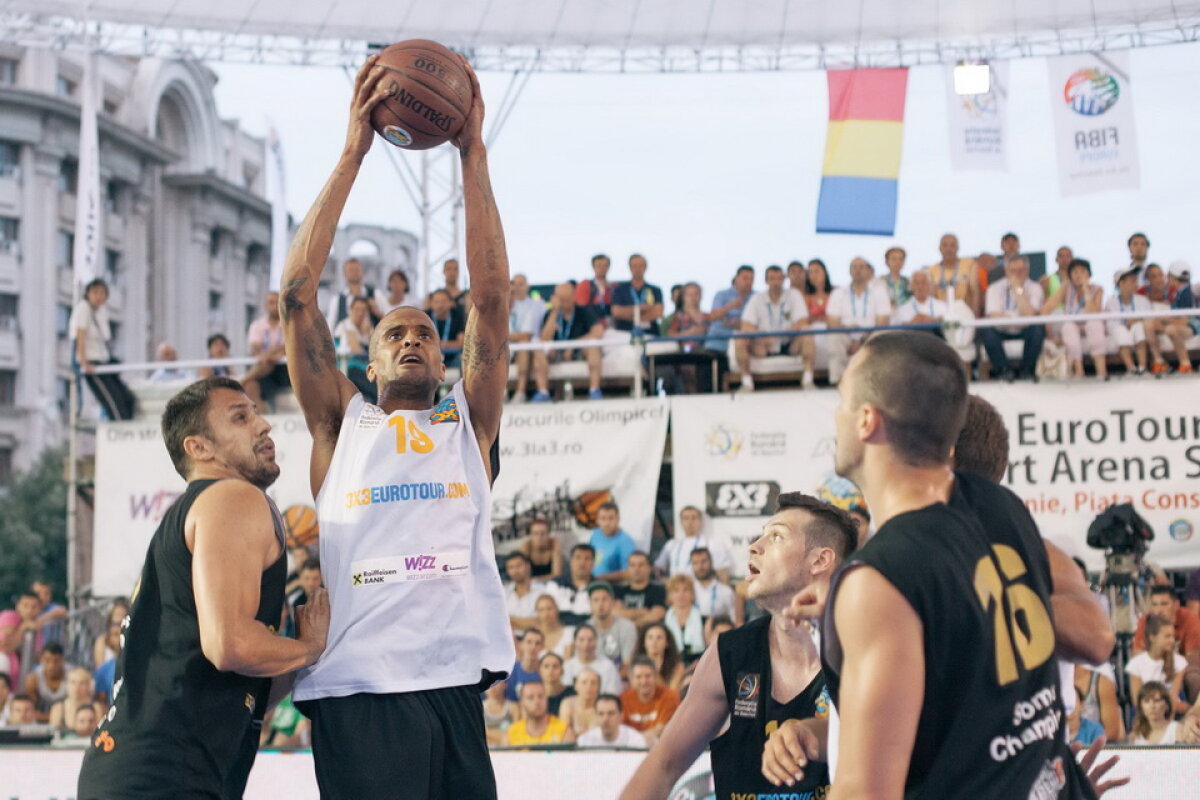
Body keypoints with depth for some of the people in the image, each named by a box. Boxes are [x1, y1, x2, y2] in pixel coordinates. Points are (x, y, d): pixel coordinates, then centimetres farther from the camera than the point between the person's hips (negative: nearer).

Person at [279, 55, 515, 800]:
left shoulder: (468, 424, 19)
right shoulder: (341, 426, 17)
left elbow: (492, 299, 10)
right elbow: (298, 294, 9)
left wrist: (473, 155, 8)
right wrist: (353, 155, 7)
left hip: (454, 686, 1)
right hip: (356, 689, -1)